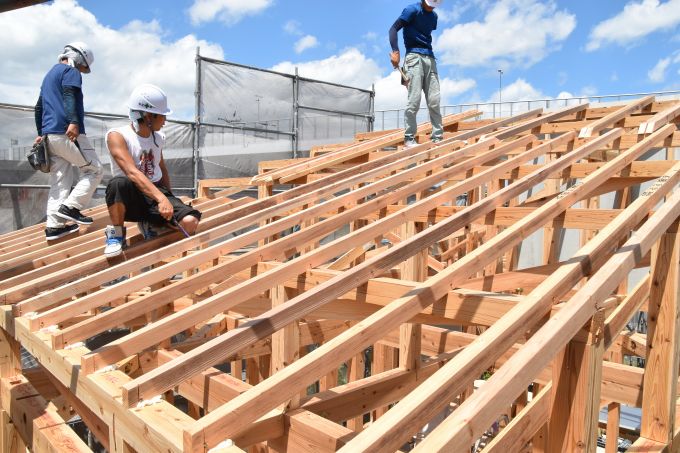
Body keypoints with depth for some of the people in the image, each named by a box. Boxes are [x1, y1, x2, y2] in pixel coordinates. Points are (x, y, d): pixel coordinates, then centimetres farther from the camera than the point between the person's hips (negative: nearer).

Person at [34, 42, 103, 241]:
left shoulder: (50, 74, 30)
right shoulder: (70, 71, 1)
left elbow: (39, 107, 30)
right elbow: (69, 96, -17)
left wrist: (41, 133, 31)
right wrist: (73, 122, -29)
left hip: (49, 135, 9)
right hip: (67, 133, -9)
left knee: (60, 181, 6)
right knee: (94, 170, -1)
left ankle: (54, 225, 1)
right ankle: (70, 207, -11)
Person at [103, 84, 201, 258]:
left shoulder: (158, 138, 8)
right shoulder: (117, 136, -12)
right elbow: (132, 172, -27)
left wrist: (169, 201, 13)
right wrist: (161, 198, -39)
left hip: (157, 193, 5)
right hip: (131, 198, -4)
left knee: (190, 222, -22)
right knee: (119, 183, -40)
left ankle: (150, 225, 12)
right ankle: (116, 234, -10)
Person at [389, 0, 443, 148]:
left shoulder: (434, 16, 17)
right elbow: (393, 29, -9)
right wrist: (395, 52, -20)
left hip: (430, 58, 6)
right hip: (414, 57, -6)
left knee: (434, 101, 0)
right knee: (415, 99, -13)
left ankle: (437, 137, 3)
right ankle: (409, 138, -7)